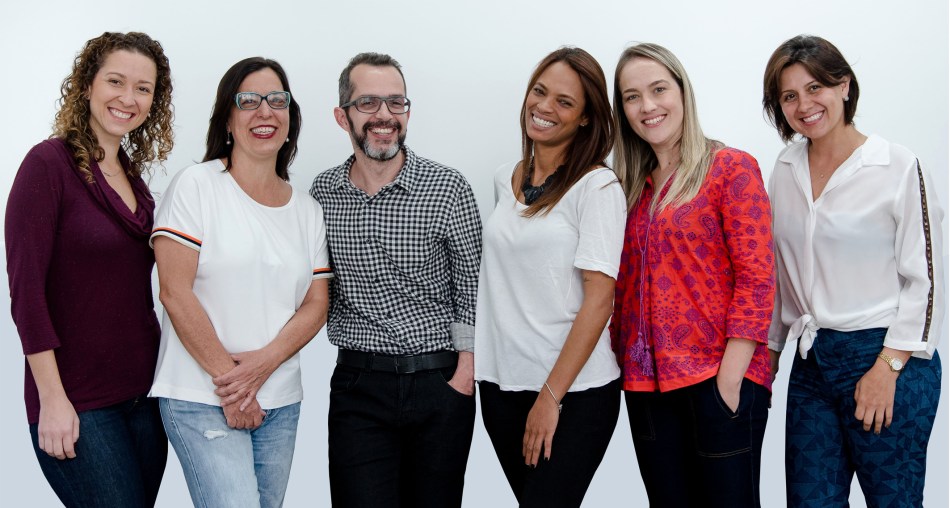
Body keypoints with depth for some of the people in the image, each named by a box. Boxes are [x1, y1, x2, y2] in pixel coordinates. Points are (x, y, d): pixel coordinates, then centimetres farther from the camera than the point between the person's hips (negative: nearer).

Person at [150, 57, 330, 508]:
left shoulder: (307, 210, 11)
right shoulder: (196, 186, -4)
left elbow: (316, 304, 7)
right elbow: (175, 292, -10)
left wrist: (264, 362, -10)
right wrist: (227, 378, -10)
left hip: (280, 403, 5)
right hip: (201, 399, -5)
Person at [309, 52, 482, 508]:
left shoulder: (449, 189, -5)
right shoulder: (322, 192, 3)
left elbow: (471, 288, -2)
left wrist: (464, 374, -7)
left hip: (440, 383, -1)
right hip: (358, 386, 2)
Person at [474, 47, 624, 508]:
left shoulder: (598, 186, -9)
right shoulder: (505, 180, 9)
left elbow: (599, 298, -13)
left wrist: (551, 396, -16)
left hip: (575, 392, -5)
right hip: (501, 384, 5)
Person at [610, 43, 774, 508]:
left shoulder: (732, 168, -3)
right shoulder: (632, 186, 13)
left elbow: (755, 279, -9)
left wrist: (730, 379, -15)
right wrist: (623, 365, 5)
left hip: (719, 378, -5)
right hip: (646, 384, 5)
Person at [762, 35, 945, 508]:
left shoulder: (899, 167, -6)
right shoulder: (786, 169, 9)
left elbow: (925, 279, -7)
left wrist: (888, 366, -13)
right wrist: (768, 352, 14)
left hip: (887, 360, -5)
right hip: (812, 362, 5)